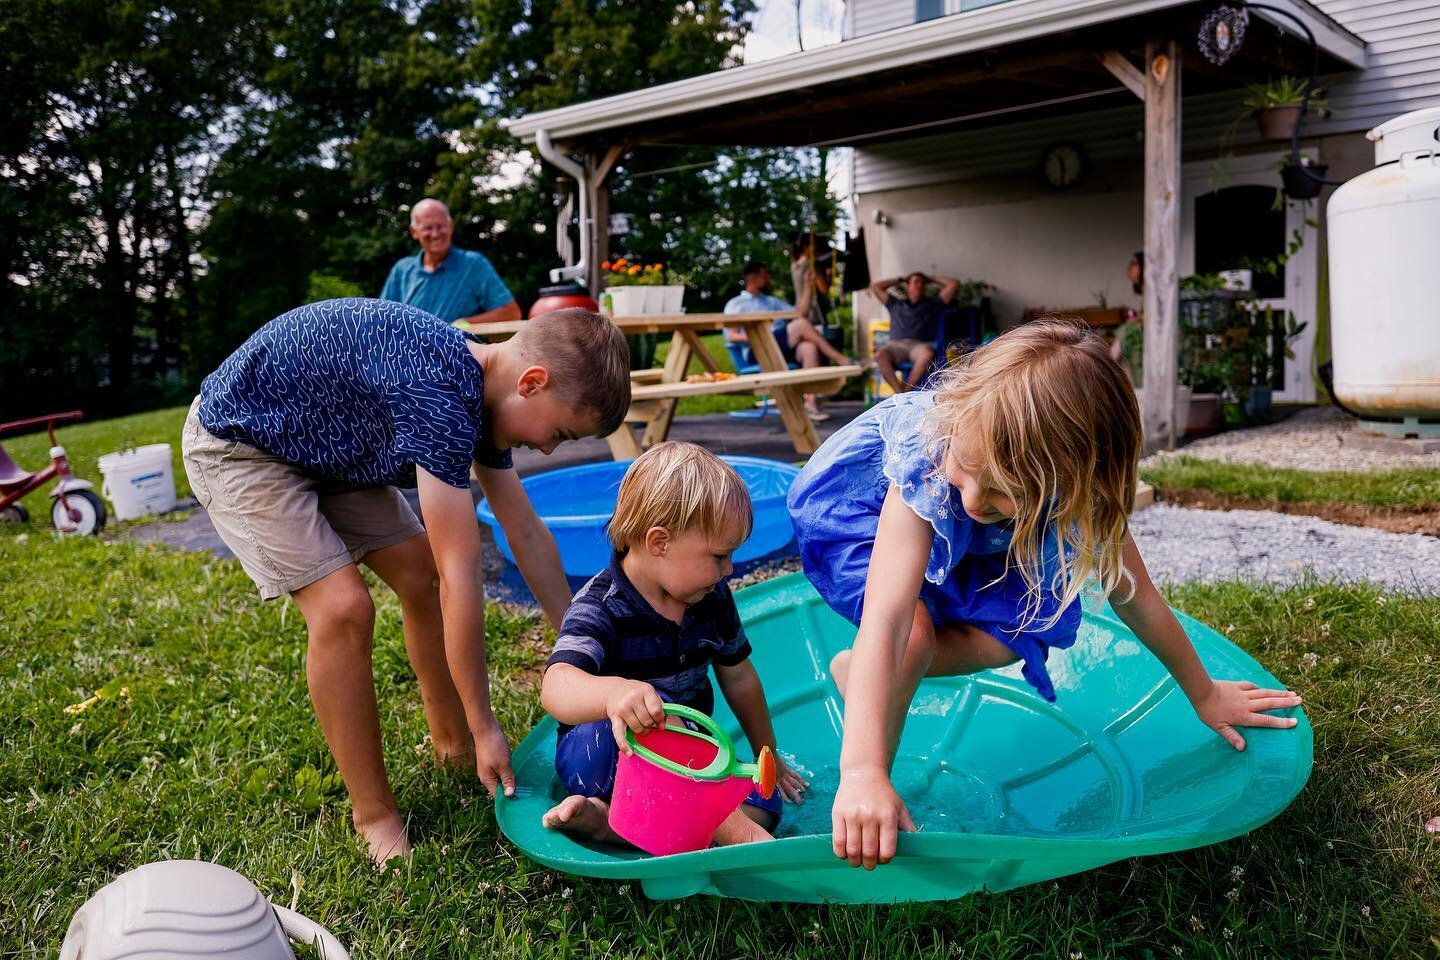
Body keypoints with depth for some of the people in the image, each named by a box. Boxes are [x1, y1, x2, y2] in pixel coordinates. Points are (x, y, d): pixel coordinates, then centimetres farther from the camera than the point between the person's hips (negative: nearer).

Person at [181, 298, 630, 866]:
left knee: (422, 574, 5)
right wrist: (487, 727, -25)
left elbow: (527, 535, 3)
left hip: (325, 447, 9)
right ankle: (375, 818, -4)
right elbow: (463, 573, -33)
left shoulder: (483, 391, -7)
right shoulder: (440, 391, -36)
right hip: (236, 443, -9)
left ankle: (453, 746, 24)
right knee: (343, 607, -21)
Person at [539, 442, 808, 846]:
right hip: (603, 753, -6)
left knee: (763, 806, -17)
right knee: (627, 725, -39)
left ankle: (606, 821, -23)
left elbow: (739, 678, 14)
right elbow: (555, 689, -40)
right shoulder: (599, 609, -22)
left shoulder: (712, 599, -1)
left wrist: (768, 756, 23)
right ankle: (728, 828, -30)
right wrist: (614, 692, -63)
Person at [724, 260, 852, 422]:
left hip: (784, 348, 5)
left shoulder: (772, 301, 34)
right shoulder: (735, 304, 16)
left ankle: (811, 402, -38)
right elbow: (731, 336, 1)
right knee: (801, 324, -24)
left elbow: (800, 313, 21)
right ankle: (841, 360, -21)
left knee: (808, 347, -30)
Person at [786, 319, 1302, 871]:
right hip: (849, 503, -5)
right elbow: (887, 620, -52)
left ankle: (859, 673, 7)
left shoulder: (1076, 489, -31)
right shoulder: (923, 469, -45)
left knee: (1020, 630, -14)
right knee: (915, 638, -31)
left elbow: (1135, 596, -15)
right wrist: (862, 774, -61)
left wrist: (1204, 694, -1)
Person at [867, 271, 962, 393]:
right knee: (880, 354, -36)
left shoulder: (933, 304, 29)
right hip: (897, 344, 1)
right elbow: (875, 287, 35)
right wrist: (900, 279, 41)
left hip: (921, 345, -1)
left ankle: (907, 389, -35)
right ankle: (899, 392, -40)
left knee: (927, 354, -40)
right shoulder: (895, 304, 33)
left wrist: (931, 279, 35)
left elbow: (954, 284, 25)